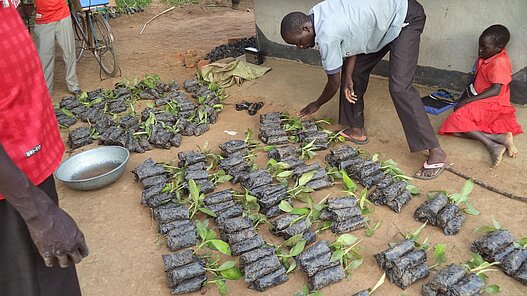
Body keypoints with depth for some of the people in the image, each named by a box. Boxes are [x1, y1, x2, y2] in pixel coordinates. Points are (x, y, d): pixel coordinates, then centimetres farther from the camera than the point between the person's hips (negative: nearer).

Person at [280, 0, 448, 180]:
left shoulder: (327, 36, -29)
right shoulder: (316, 16, -4)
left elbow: (334, 82, -14)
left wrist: (316, 104, 3)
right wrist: (348, 77, -6)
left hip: (405, 18, -10)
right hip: (383, 18, 10)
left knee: (399, 87, -20)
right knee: (355, 72, 9)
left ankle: (435, 152, -14)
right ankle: (357, 130, 21)